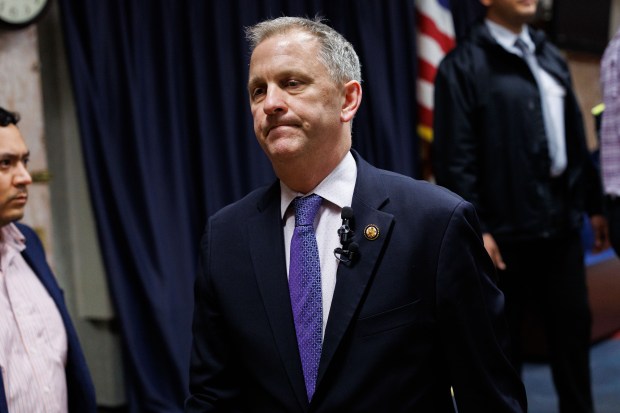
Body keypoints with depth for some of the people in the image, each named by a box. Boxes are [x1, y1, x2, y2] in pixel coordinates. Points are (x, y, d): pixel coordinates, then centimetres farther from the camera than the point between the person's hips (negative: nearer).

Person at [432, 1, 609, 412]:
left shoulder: (550, 57, 13)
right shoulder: (464, 65, -7)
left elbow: (576, 138, 15)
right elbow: (455, 157, -12)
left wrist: (594, 204, 15)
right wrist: (474, 228, -15)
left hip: (562, 221, 6)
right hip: (507, 228, -6)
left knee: (574, 323, 13)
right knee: (503, 336, 8)